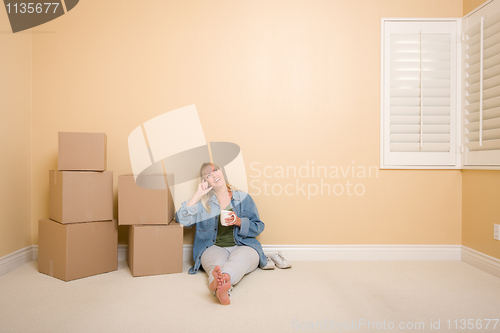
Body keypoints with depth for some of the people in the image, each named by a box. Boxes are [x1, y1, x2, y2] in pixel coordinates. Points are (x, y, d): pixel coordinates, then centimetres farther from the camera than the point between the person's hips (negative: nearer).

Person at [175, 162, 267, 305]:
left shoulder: (243, 198, 13)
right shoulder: (203, 203, 15)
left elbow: (259, 227, 11)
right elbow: (182, 219, -1)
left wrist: (239, 222, -8)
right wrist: (198, 194, -1)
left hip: (243, 246, 0)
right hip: (214, 247, 1)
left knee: (238, 259, -38)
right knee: (217, 264, -36)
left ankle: (220, 280, -67)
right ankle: (222, 290, -65)